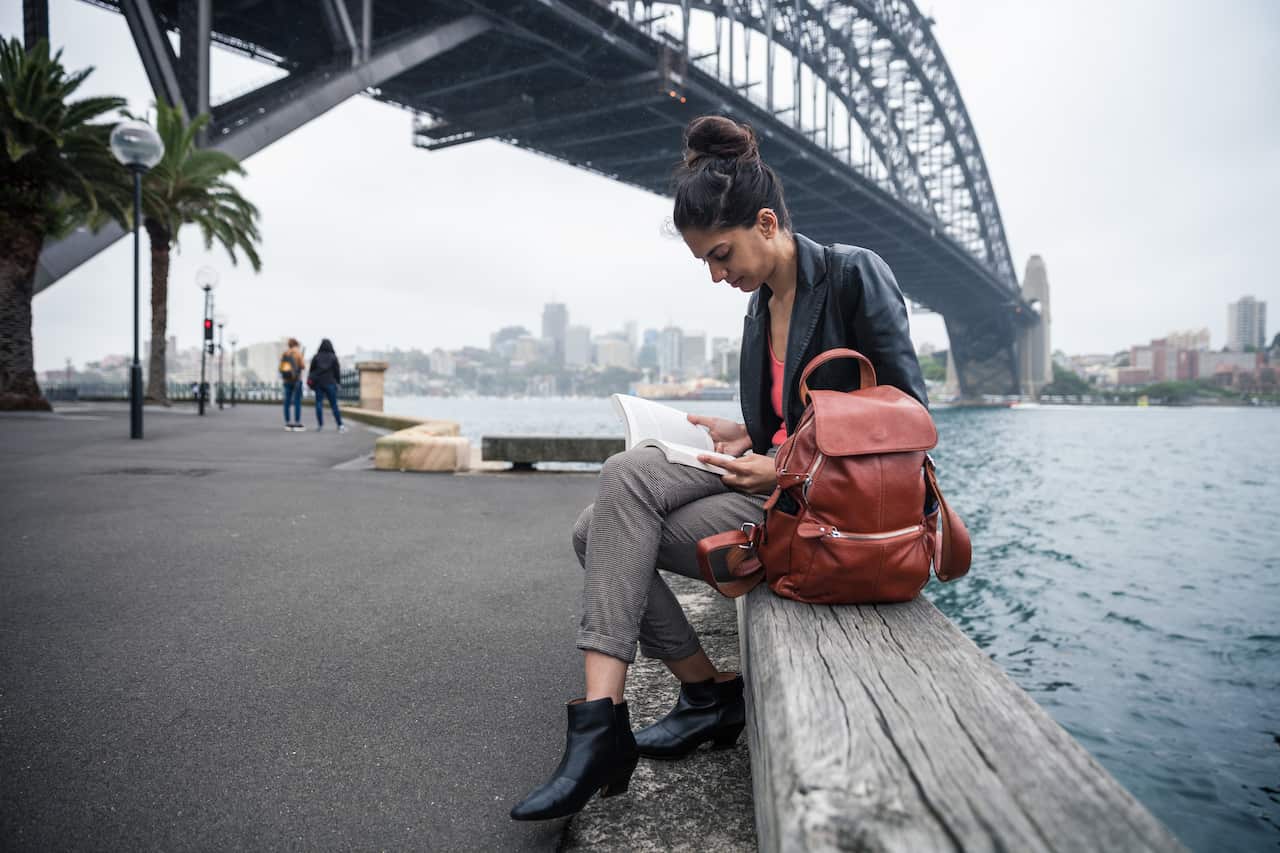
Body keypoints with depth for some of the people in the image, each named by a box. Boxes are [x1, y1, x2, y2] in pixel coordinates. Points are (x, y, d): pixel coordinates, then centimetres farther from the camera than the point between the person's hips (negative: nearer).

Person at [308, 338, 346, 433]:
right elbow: (337, 371, -1)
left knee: (319, 403, 5)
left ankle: (320, 424, 0)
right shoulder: (333, 357, -2)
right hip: (330, 383, -1)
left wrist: (310, 381, 14)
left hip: (318, 383, 1)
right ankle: (340, 425, -4)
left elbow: (311, 370, 5)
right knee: (334, 405, 0)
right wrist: (338, 382, 8)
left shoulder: (316, 357, 2)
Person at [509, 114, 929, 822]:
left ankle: (603, 725, -10)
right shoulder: (759, 308, 16)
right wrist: (743, 437, 3)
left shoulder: (855, 274, -8)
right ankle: (709, 698, -1)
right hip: (775, 475, 8)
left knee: (617, 536, -20)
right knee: (600, 530, -11)